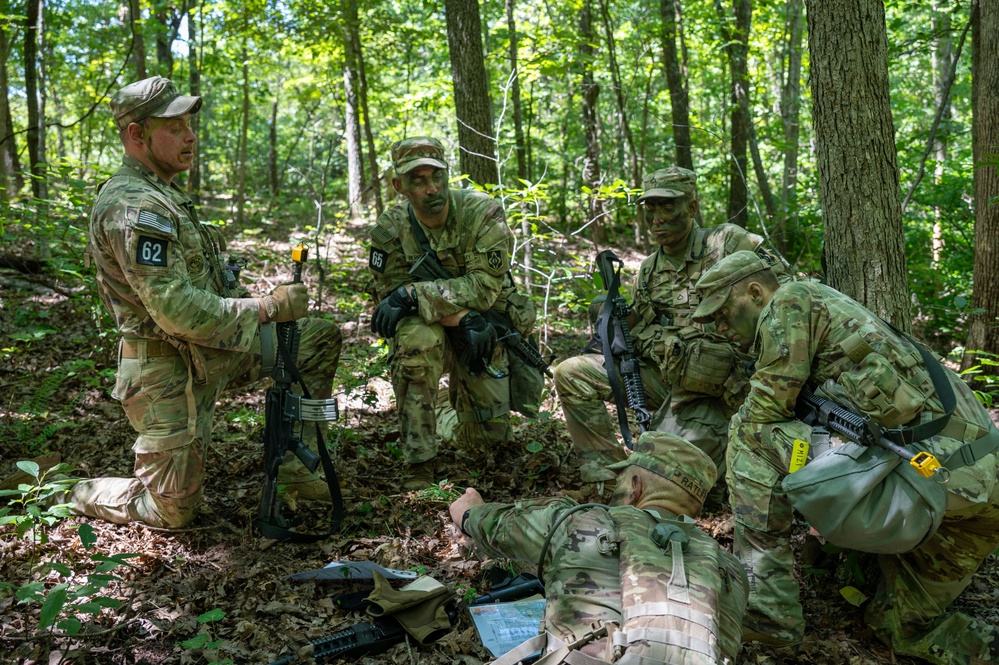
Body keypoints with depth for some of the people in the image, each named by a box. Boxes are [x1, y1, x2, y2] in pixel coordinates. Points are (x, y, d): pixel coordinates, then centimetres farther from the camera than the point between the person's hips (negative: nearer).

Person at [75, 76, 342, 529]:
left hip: (210, 350, 10)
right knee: (174, 512, 1)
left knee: (323, 338, 8)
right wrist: (268, 309, -25)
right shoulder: (134, 208, -23)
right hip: (170, 374, -9)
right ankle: (83, 494, 29)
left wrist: (252, 302, 9)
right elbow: (177, 310, -30)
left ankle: (293, 463, 13)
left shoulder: (161, 195, 11)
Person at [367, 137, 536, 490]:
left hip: (483, 330, 0)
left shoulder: (483, 212, -20)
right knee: (417, 339, -38)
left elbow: (484, 286, -26)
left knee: (490, 437, -3)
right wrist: (461, 317, -30)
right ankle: (418, 465, -25)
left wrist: (413, 294, -36)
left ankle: (461, 393, 36)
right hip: (430, 328, 0)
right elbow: (390, 295, -16)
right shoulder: (390, 229, -14)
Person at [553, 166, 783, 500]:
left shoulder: (726, 243, -7)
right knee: (570, 374, -6)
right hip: (658, 372, 7)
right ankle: (605, 478, -1)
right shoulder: (650, 268, 12)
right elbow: (635, 326, 19)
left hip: (709, 385, -6)